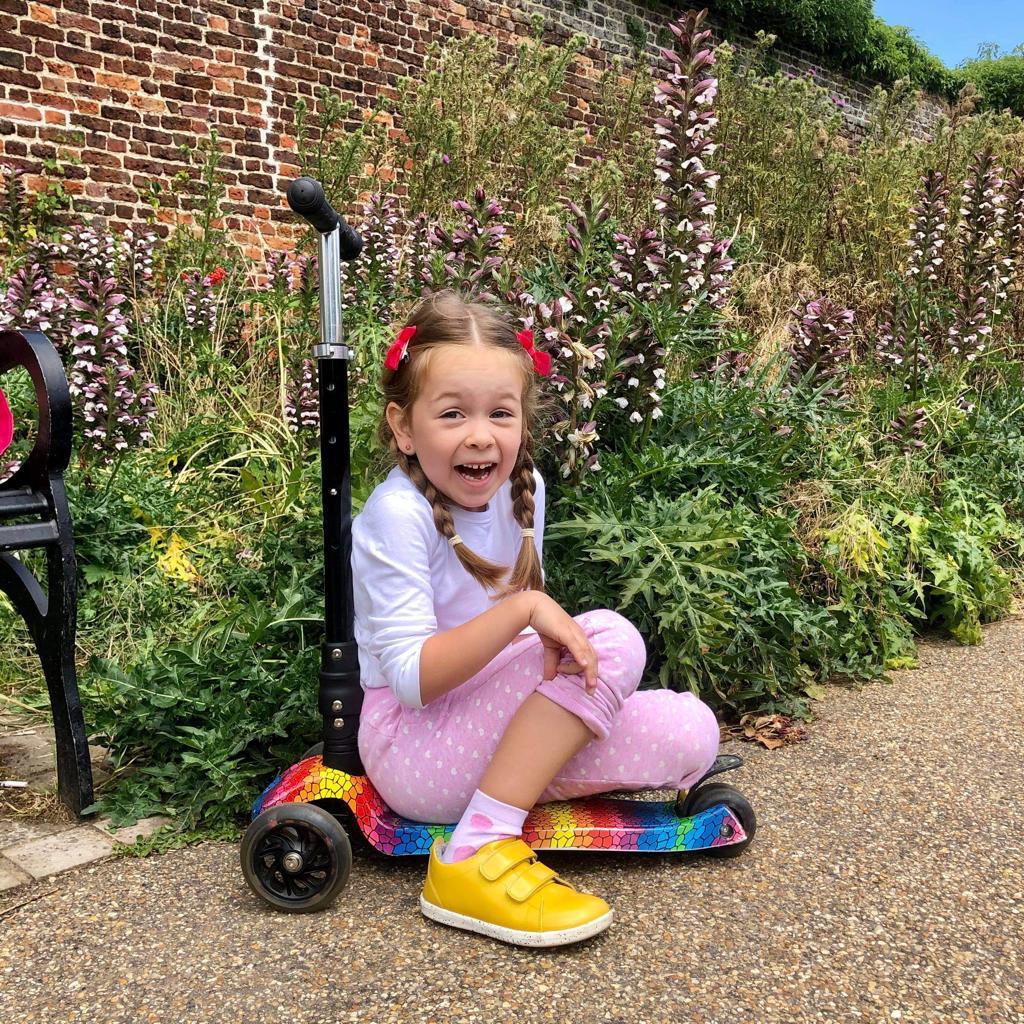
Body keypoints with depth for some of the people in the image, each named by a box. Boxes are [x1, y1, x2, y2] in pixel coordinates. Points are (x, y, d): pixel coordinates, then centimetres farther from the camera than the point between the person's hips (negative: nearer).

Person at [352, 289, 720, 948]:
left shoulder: (524, 487, 0)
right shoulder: (397, 515, -21)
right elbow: (411, 678, -25)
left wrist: (554, 634, -11)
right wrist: (524, 609, -33)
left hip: (488, 723, 7)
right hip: (411, 742, -6)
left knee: (692, 732, -9)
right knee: (614, 640, -25)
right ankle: (474, 855, -24)